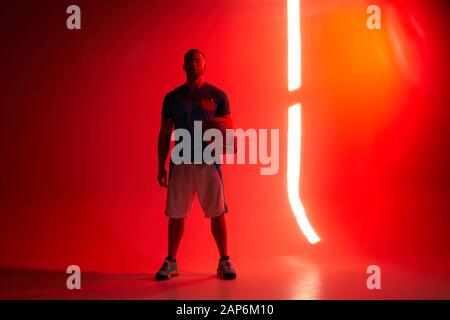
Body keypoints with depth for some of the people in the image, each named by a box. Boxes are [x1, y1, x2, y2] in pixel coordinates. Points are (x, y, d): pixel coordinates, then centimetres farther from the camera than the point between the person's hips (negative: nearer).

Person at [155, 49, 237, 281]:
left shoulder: (217, 95, 6)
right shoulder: (172, 97, 10)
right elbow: (165, 134, 12)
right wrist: (161, 166, 6)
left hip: (209, 162, -1)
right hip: (180, 163, 2)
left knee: (217, 213, -1)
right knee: (176, 214, 3)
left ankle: (224, 261, 10)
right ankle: (171, 262, 15)